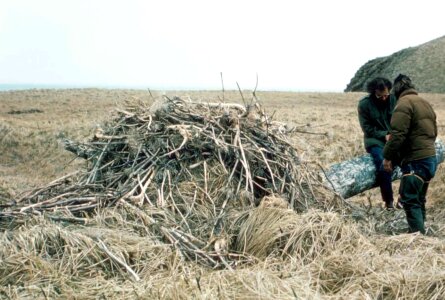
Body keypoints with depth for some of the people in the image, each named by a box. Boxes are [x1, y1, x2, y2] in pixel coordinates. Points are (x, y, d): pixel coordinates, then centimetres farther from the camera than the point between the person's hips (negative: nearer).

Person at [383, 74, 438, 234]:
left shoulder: (404, 103, -11)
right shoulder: (425, 102, 18)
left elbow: (398, 134, -19)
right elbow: (433, 132, 23)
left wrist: (387, 156, -12)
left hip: (415, 161, -9)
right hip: (431, 159, 9)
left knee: (410, 200, -6)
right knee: (419, 199, 19)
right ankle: (419, 232, 28)